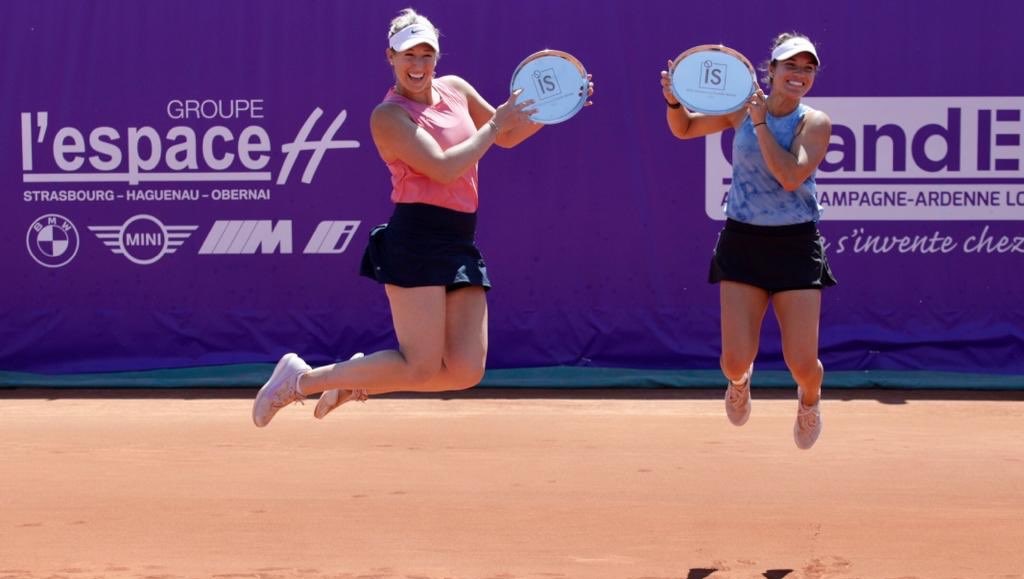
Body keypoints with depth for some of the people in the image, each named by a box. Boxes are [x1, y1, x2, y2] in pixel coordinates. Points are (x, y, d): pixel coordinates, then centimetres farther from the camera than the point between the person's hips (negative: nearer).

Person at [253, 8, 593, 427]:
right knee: (422, 369, -13)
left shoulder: (456, 89, 14)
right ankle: (302, 379, 3)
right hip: (417, 241, -7)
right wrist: (494, 125, -10)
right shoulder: (388, 116, -7)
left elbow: (507, 136, 26)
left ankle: (356, 380, 17)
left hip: (460, 246, 7)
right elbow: (444, 168, -18)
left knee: (466, 371, -4)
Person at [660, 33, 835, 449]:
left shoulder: (815, 123, -6)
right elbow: (684, 129, 15)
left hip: (796, 246, -1)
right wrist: (675, 100, -6)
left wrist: (760, 123, -20)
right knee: (735, 359, -7)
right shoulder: (742, 107, 1)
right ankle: (739, 380, 33)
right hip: (743, 243, 1)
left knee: (802, 363, -6)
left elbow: (790, 176, -21)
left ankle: (809, 398, 32)